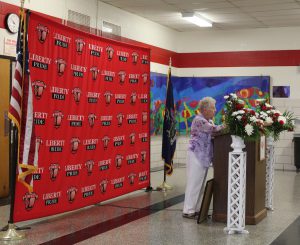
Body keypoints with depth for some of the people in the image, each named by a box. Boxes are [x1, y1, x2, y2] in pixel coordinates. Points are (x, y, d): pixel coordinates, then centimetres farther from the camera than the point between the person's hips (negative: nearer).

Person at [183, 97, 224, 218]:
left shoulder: (209, 121, 15)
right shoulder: (198, 120, -14)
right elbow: (214, 129, -22)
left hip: (205, 157, 9)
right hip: (196, 155, -9)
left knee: (200, 184, 10)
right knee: (194, 183, -5)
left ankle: (196, 208, 17)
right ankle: (188, 211, 1)